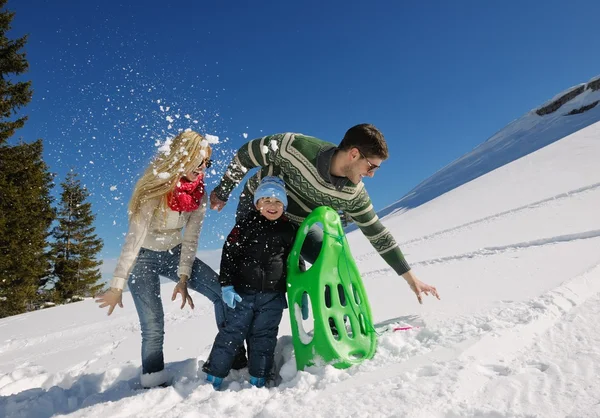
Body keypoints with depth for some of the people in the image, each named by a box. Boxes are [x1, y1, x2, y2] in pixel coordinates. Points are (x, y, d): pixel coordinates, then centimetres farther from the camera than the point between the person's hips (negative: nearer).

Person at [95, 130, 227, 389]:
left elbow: (191, 238, -9)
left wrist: (183, 278, -15)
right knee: (153, 327, -13)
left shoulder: (199, 194, -10)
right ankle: (154, 384, 6)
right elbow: (134, 238, -29)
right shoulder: (155, 191, -26)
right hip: (144, 257, -5)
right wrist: (117, 286, -30)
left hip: (174, 253, 5)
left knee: (223, 292, -9)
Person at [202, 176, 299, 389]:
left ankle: (258, 382, 21)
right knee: (233, 333, 1)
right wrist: (226, 285, -11)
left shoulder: (290, 230, 7)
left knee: (264, 337, 9)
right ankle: (212, 379, 11)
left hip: (273, 296, 2)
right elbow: (229, 255, -4)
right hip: (243, 292, -2)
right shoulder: (246, 225, -1)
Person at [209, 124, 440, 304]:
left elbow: (377, 233, -9)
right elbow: (247, 153, -19)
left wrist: (411, 278, -6)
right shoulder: (297, 147, -34)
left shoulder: (353, 193, -19)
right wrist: (222, 191, -9)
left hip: (298, 224, 4)